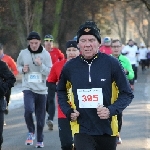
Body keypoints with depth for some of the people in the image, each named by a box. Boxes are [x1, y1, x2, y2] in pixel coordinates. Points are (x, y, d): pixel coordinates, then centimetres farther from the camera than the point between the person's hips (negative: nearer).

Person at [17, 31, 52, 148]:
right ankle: (31, 132, 2)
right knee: (29, 110, -24)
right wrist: (22, 69, -6)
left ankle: (40, 140, 24)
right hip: (28, 88, 0)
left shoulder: (45, 54, -4)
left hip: (42, 89, 0)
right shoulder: (23, 53, 0)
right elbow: (18, 66, 16)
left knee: (41, 117, 8)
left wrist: (41, 65, -21)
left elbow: (50, 72, -7)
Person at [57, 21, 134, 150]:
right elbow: (61, 91, 19)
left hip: (107, 129, 1)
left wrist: (111, 110, -16)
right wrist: (68, 111, 3)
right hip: (82, 130, 0)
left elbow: (127, 94, -1)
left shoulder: (112, 63, -7)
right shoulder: (70, 66, 0)